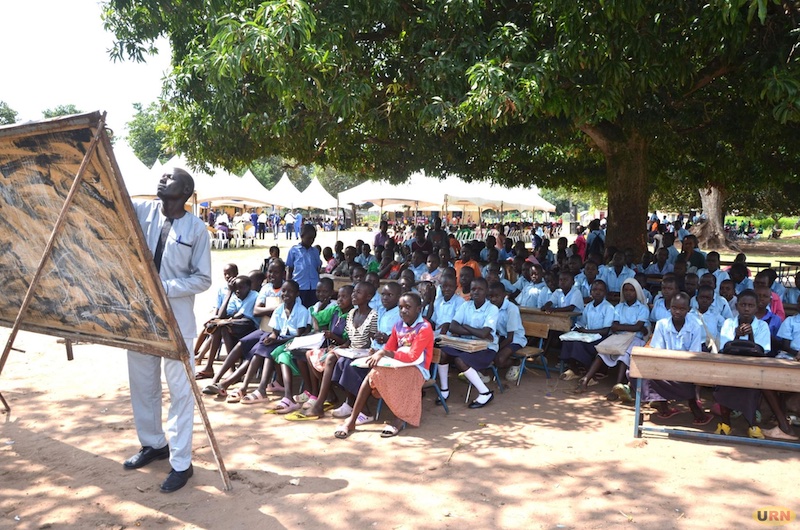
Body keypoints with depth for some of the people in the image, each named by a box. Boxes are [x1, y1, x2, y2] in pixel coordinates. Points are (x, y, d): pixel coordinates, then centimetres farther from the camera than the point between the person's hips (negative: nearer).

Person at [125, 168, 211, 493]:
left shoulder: (197, 229, -7)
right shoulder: (143, 211, 4)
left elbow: (203, 279, -7)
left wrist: (164, 288, -18)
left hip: (176, 320, -4)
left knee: (180, 390, 1)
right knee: (142, 385, 17)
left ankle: (181, 463, 11)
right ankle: (153, 444, 37)